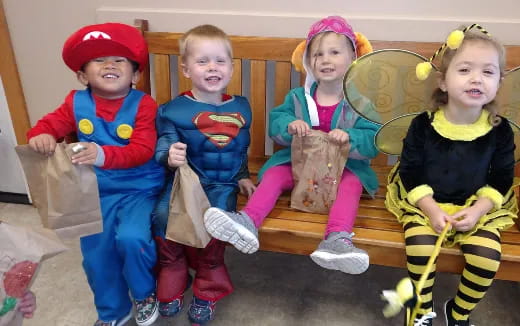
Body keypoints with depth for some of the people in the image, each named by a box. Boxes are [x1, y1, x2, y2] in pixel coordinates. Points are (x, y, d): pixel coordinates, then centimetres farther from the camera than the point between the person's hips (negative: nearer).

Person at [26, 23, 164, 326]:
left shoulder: (143, 105, -13)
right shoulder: (76, 103, 0)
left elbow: (143, 150, -24)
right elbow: (51, 123, 4)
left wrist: (104, 155, -42)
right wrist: (41, 135, -23)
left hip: (139, 190, -4)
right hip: (97, 192, 5)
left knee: (131, 238, -26)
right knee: (96, 255, 8)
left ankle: (145, 294, 9)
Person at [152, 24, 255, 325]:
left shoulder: (241, 107, 8)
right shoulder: (174, 109, -4)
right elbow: (165, 143, -10)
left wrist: (242, 176, 13)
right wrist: (170, 156, -31)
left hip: (223, 183, 1)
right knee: (164, 216, -25)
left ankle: (207, 289, 3)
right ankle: (172, 283, 5)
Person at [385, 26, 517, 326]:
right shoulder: (423, 125, -11)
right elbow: (410, 173, -8)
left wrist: (477, 211, -14)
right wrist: (432, 209, -18)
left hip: (476, 208, 2)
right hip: (426, 204, -1)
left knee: (487, 257, -18)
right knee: (420, 249, -24)